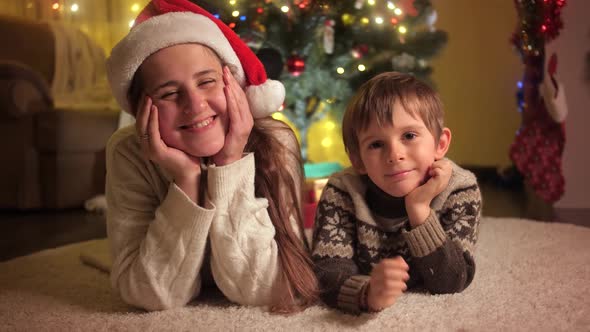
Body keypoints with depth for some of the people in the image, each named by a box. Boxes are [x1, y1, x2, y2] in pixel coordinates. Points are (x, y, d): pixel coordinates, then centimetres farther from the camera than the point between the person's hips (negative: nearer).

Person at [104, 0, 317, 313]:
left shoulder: (275, 144, -26)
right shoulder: (129, 154, -23)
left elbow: (259, 289, -29)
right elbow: (153, 296, -26)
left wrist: (230, 165, -37)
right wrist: (186, 179, -37)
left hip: (251, 312, 0)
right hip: (173, 315, 1)